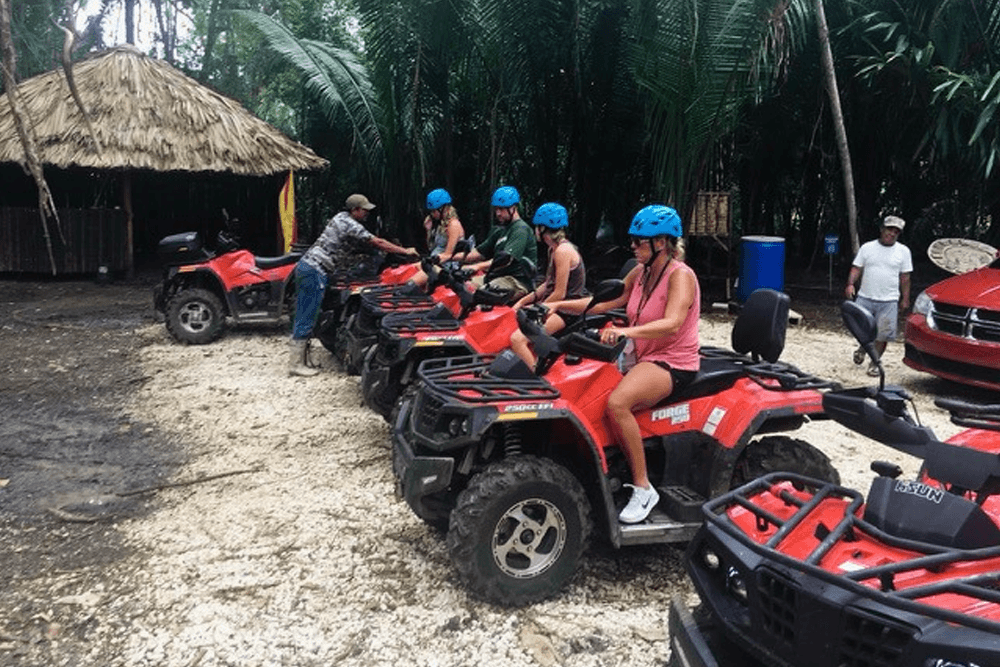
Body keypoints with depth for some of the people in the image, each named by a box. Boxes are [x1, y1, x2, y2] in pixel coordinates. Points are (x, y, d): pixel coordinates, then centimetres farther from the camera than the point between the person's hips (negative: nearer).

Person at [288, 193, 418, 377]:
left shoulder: (341, 217, 17)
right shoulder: (351, 225, -11)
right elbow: (378, 242, -11)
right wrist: (405, 251, -3)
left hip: (305, 265, 10)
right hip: (315, 271, -10)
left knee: (303, 316, 11)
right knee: (307, 319, -6)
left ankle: (297, 360, 16)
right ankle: (296, 365, -2)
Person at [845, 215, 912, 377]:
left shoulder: (903, 251, 6)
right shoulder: (867, 247, 6)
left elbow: (905, 277, 8)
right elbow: (856, 268, 5)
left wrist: (905, 299, 6)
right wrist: (850, 284, -13)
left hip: (889, 301, -1)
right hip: (865, 298, 1)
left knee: (882, 334, -1)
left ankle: (875, 362, 15)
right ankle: (862, 349, 36)